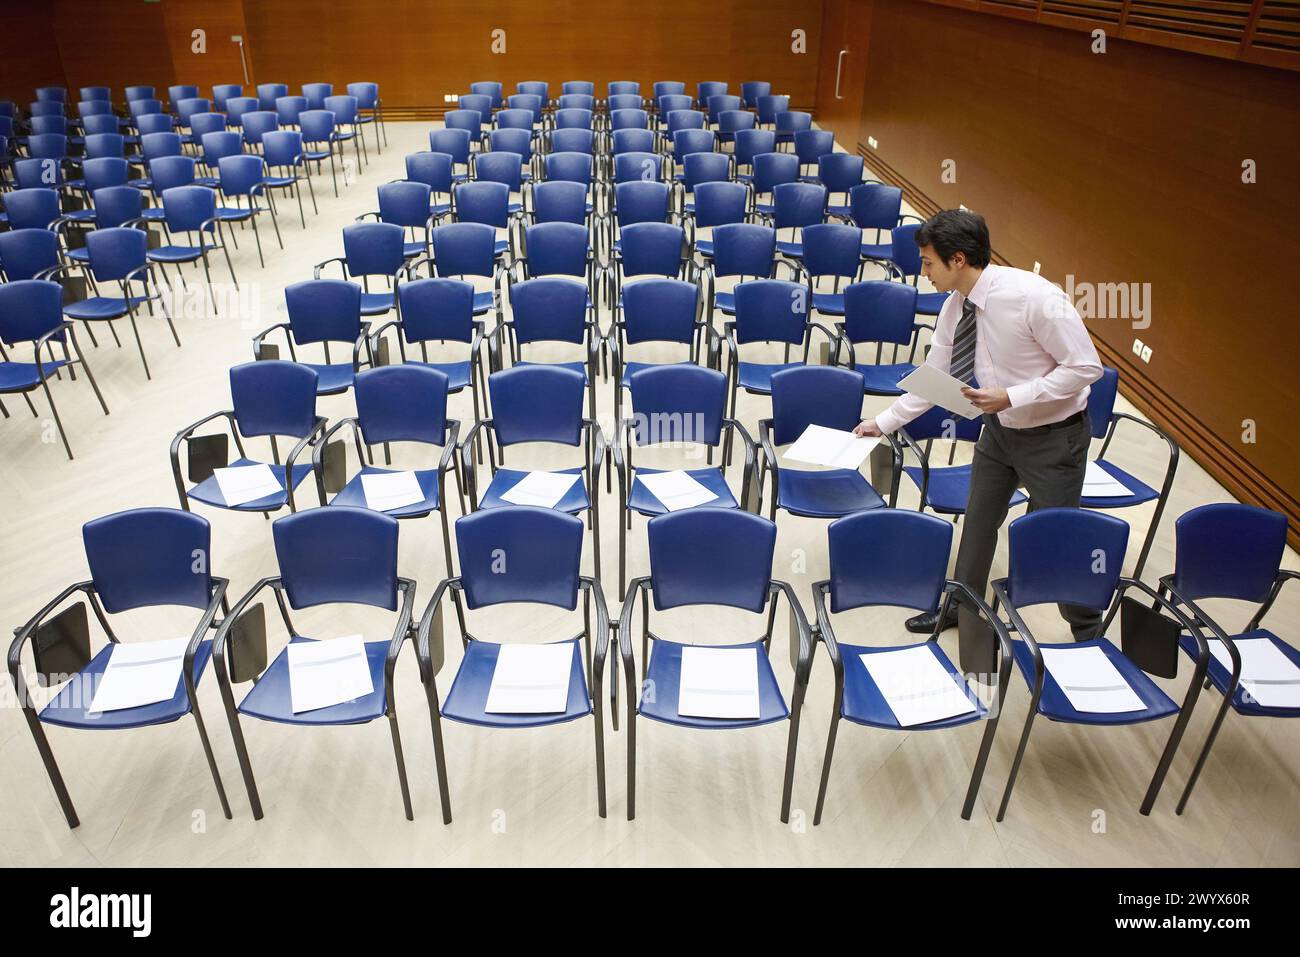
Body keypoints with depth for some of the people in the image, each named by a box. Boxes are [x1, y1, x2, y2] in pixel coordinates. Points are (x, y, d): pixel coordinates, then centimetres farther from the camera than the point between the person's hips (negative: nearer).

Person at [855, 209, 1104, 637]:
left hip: (1053, 435, -6)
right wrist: (883, 422, 7)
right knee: (978, 522, 18)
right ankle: (962, 607, 40)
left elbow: (1085, 367, -23)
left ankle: (1088, 633, 31)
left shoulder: (1033, 296, -28)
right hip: (999, 429, 7)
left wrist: (1010, 397, -30)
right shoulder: (955, 307, -7)